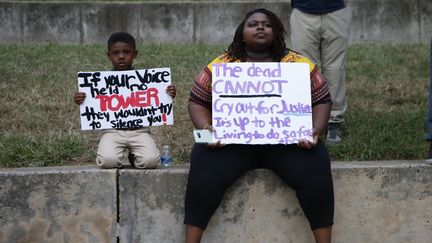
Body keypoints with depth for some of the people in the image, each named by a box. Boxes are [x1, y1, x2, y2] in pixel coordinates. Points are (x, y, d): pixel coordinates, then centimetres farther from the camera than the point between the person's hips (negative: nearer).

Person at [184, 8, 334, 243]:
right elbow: (197, 102, 9)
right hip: (231, 142, 0)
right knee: (205, 167, -29)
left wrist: (315, 130, -10)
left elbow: (322, 101, 9)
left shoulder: (300, 65, 7)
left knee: (315, 167, -28)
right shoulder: (220, 65, 7)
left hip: (288, 141, 0)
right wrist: (205, 128, -11)